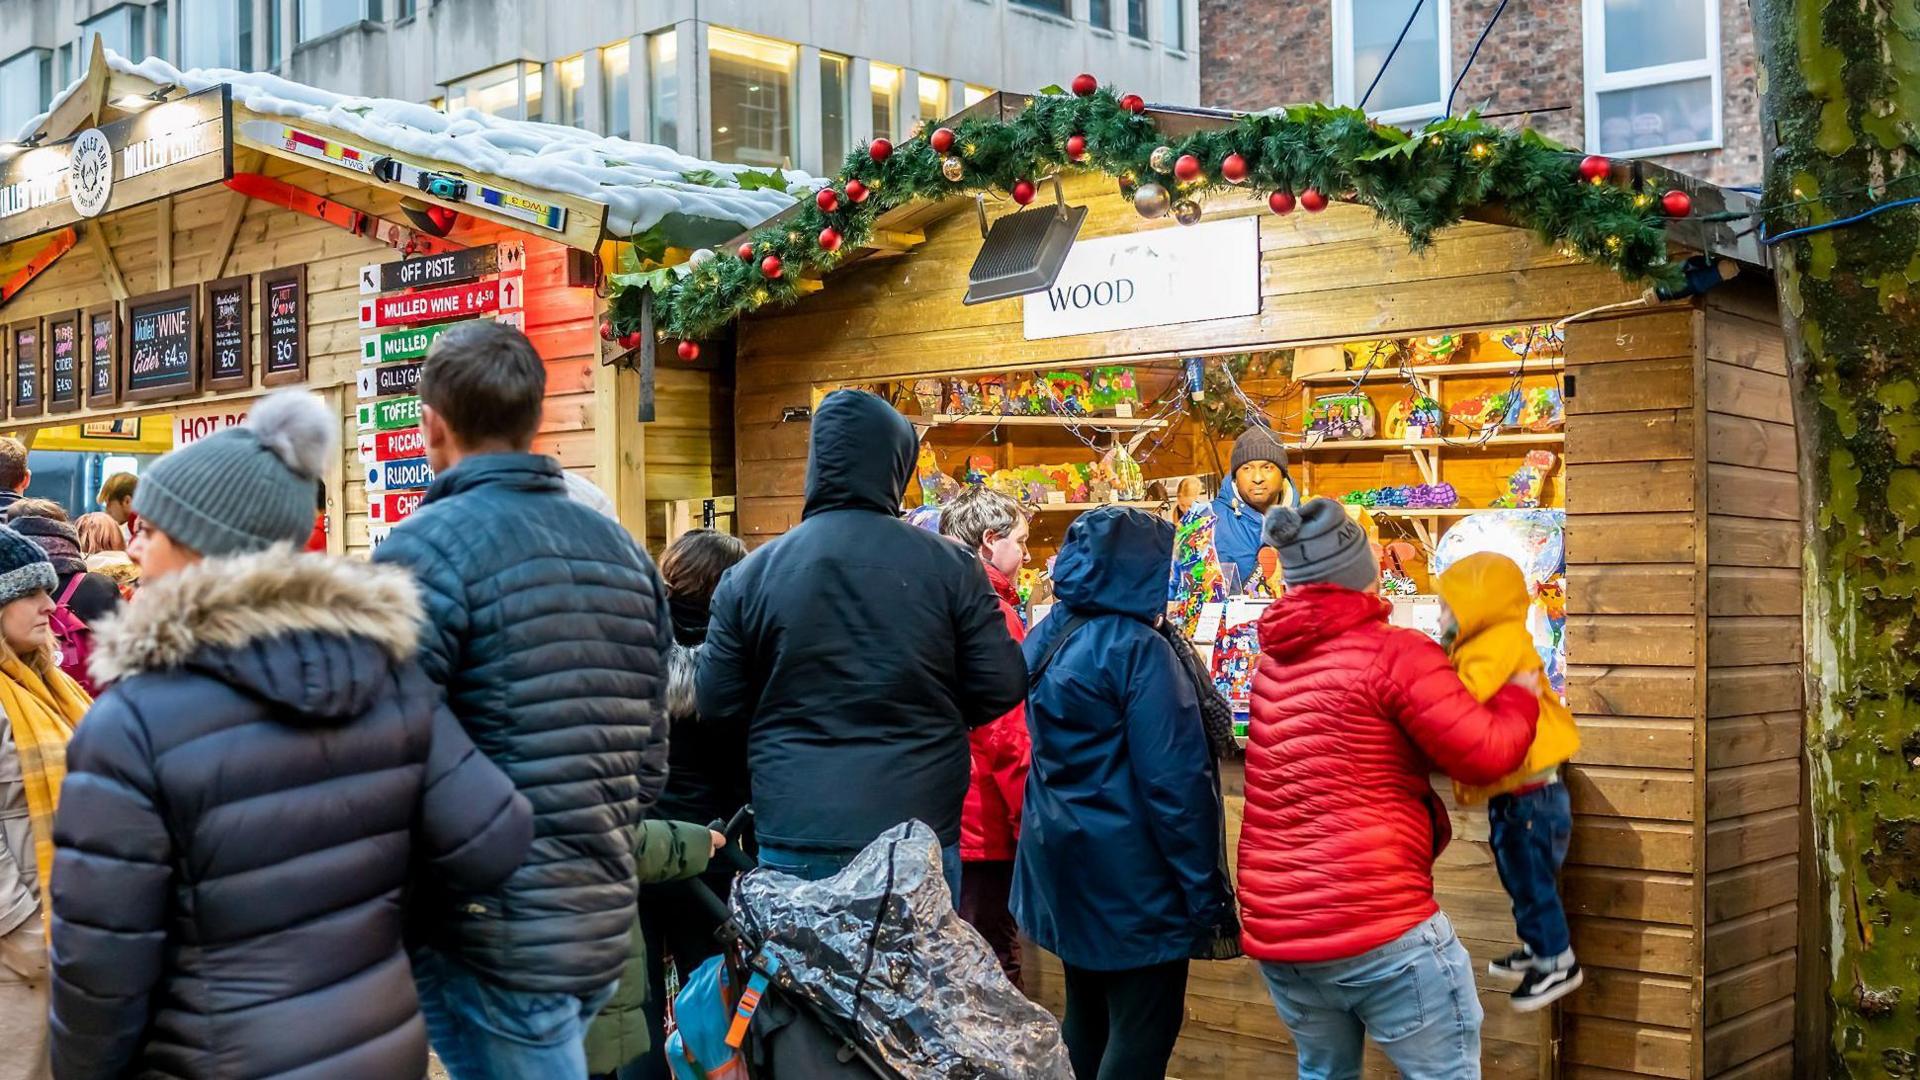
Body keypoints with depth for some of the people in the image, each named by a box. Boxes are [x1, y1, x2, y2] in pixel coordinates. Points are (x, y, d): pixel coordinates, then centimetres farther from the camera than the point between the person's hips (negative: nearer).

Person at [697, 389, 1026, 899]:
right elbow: (1001, 688, -2)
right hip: (920, 837, -1)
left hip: (796, 840, 1)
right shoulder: (950, 566, -6)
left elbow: (717, 705, 3)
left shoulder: (749, 576, -3)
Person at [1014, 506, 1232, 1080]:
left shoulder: (1046, 637, 7)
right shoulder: (1137, 648, -18)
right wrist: (1204, 888, -14)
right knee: (1142, 1033, 1)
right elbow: (1173, 780, -20)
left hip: (1063, 858, 8)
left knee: (1086, 1019, 19)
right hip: (1127, 871, -8)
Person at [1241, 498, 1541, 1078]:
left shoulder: (1273, 661, 12)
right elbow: (1486, 755, -8)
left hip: (1274, 928, 7)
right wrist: (1520, 696, 11)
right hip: (1376, 924, -7)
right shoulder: (1393, 653, -10)